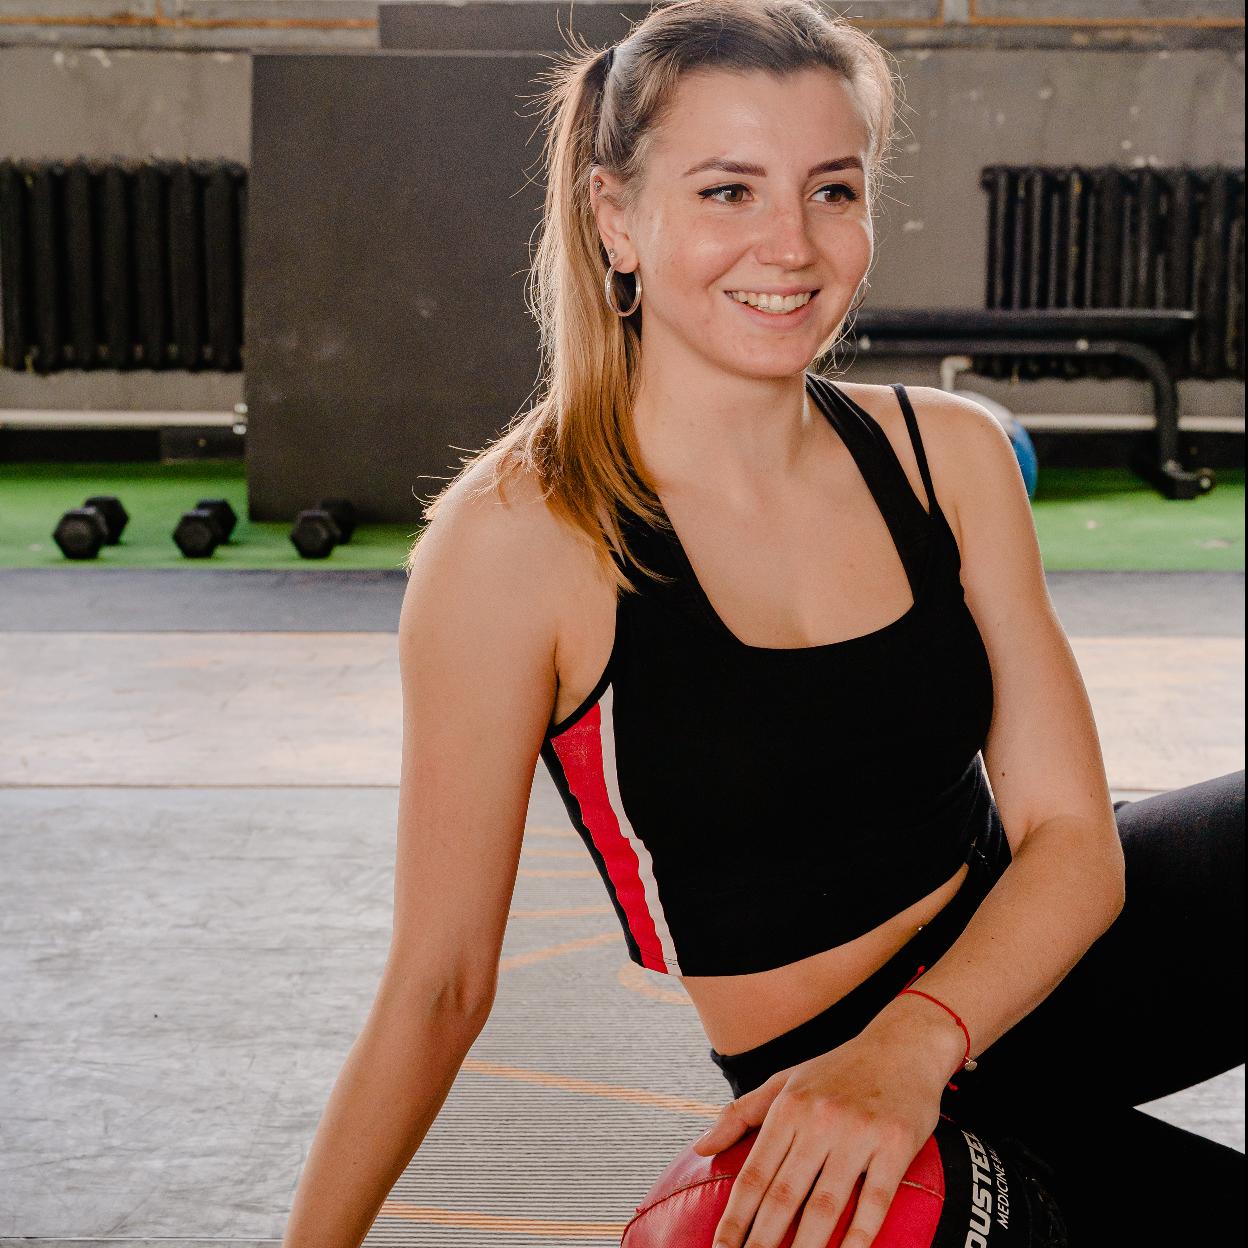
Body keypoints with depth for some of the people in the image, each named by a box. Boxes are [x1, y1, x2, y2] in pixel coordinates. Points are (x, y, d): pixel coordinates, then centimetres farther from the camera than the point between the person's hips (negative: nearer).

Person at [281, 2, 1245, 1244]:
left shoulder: (951, 454, -4)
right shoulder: (514, 540, -18)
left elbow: (1068, 834, -8)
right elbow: (437, 984, -13)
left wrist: (912, 1046, -25)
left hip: (1020, 961, 5)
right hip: (816, 1087, -4)